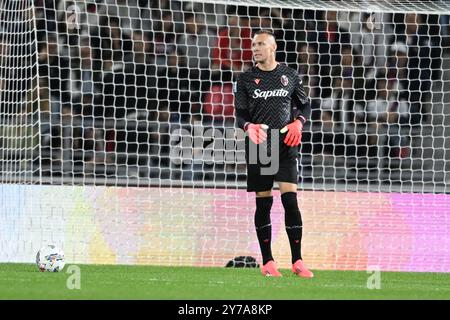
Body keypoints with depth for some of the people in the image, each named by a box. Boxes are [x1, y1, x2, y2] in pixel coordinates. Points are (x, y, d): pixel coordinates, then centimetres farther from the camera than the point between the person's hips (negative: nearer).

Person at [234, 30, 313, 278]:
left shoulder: (290, 76, 6)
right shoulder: (246, 79, 5)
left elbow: (305, 105, 15)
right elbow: (240, 115, 4)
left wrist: (298, 123, -6)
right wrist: (249, 127, -19)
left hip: (285, 145, 0)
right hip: (258, 145, 0)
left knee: (290, 199, -9)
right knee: (263, 203, 2)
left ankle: (297, 261, -5)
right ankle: (267, 262, 9)